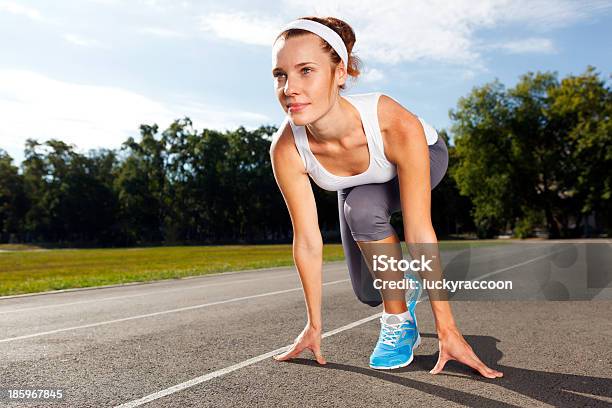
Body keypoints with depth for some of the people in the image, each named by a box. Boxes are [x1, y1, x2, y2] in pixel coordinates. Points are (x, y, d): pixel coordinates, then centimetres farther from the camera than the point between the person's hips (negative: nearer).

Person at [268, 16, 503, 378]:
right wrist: (314, 325, -15)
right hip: (358, 184, 3)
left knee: (362, 208, -34)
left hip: (422, 158, -3)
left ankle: (399, 322, -10)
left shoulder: (398, 126, -43)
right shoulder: (287, 149, -34)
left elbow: (419, 232, -39)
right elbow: (308, 241, -25)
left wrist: (447, 328, -34)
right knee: (369, 292, 1)